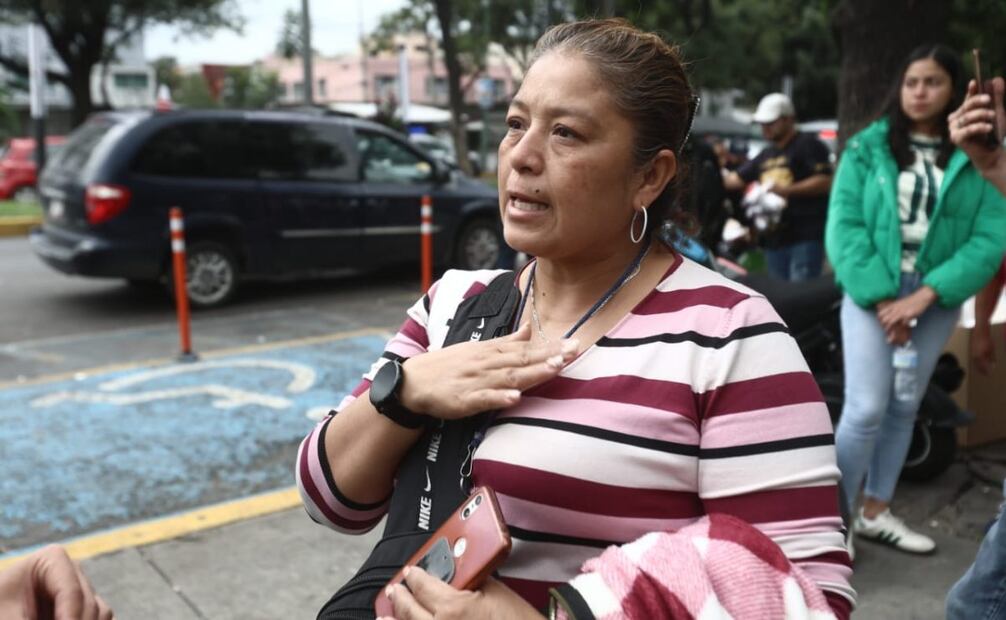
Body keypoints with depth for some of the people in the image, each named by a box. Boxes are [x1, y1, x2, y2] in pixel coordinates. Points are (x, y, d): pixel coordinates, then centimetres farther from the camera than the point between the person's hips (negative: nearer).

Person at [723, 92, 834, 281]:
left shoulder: (808, 144, -3)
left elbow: (825, 181, -13)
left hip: (806, 237, -8)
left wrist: (786, 190, -19)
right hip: (774, 238, 8)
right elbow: (736, 179, 25)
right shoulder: (765, 155, 23)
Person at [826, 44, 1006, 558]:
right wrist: (880, 296, -16)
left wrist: (925, 294, -16)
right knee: (866, 409, -11)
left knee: (903, 410, 11)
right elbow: (843, 225, -7)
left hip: (936, 298, 3)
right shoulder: (868, 147, 0)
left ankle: (874, 514, 25)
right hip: (873, 292, -3)